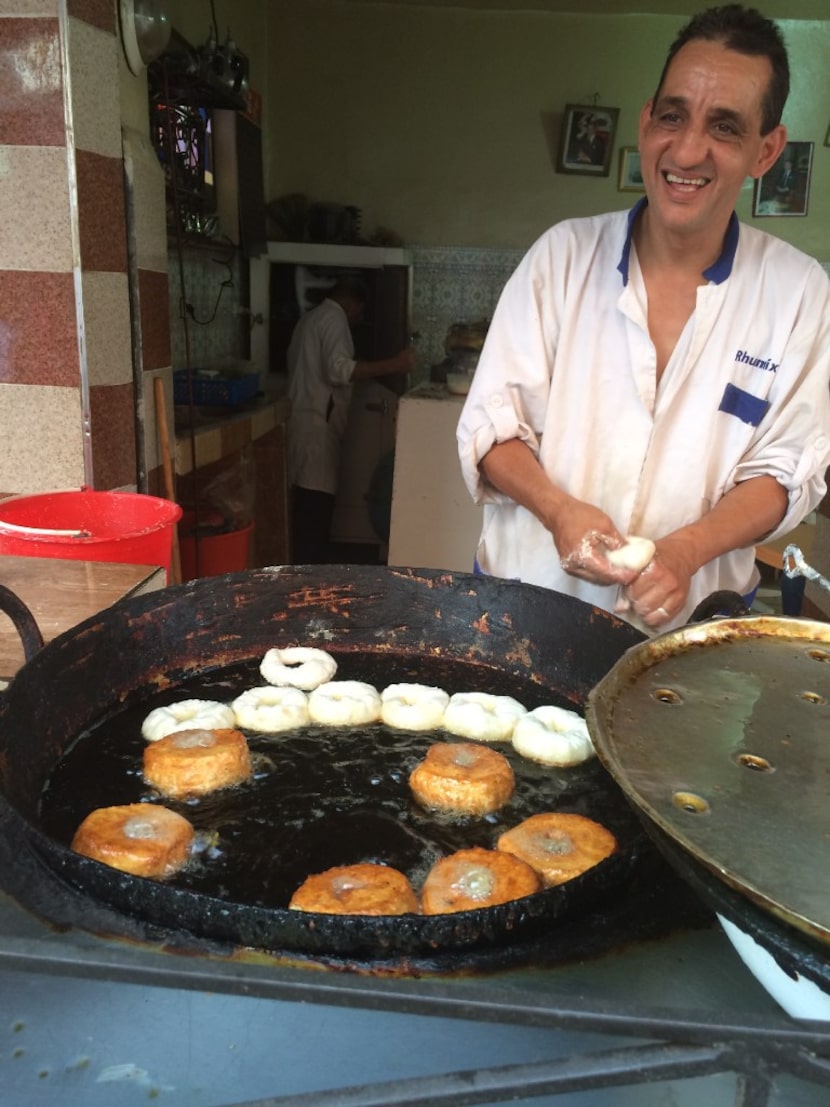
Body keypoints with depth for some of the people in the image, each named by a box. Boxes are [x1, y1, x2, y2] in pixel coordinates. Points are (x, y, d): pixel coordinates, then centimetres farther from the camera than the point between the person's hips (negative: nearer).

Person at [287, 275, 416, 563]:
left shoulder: (311, 318, 22)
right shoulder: (334, 318, -7)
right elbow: (338, 369, -22)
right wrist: (393, 365, -24)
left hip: (305, 419, 10)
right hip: (318, 424, -10)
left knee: (308, 504, 10)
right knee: (317, 503, -10)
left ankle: (306, 566, 15)